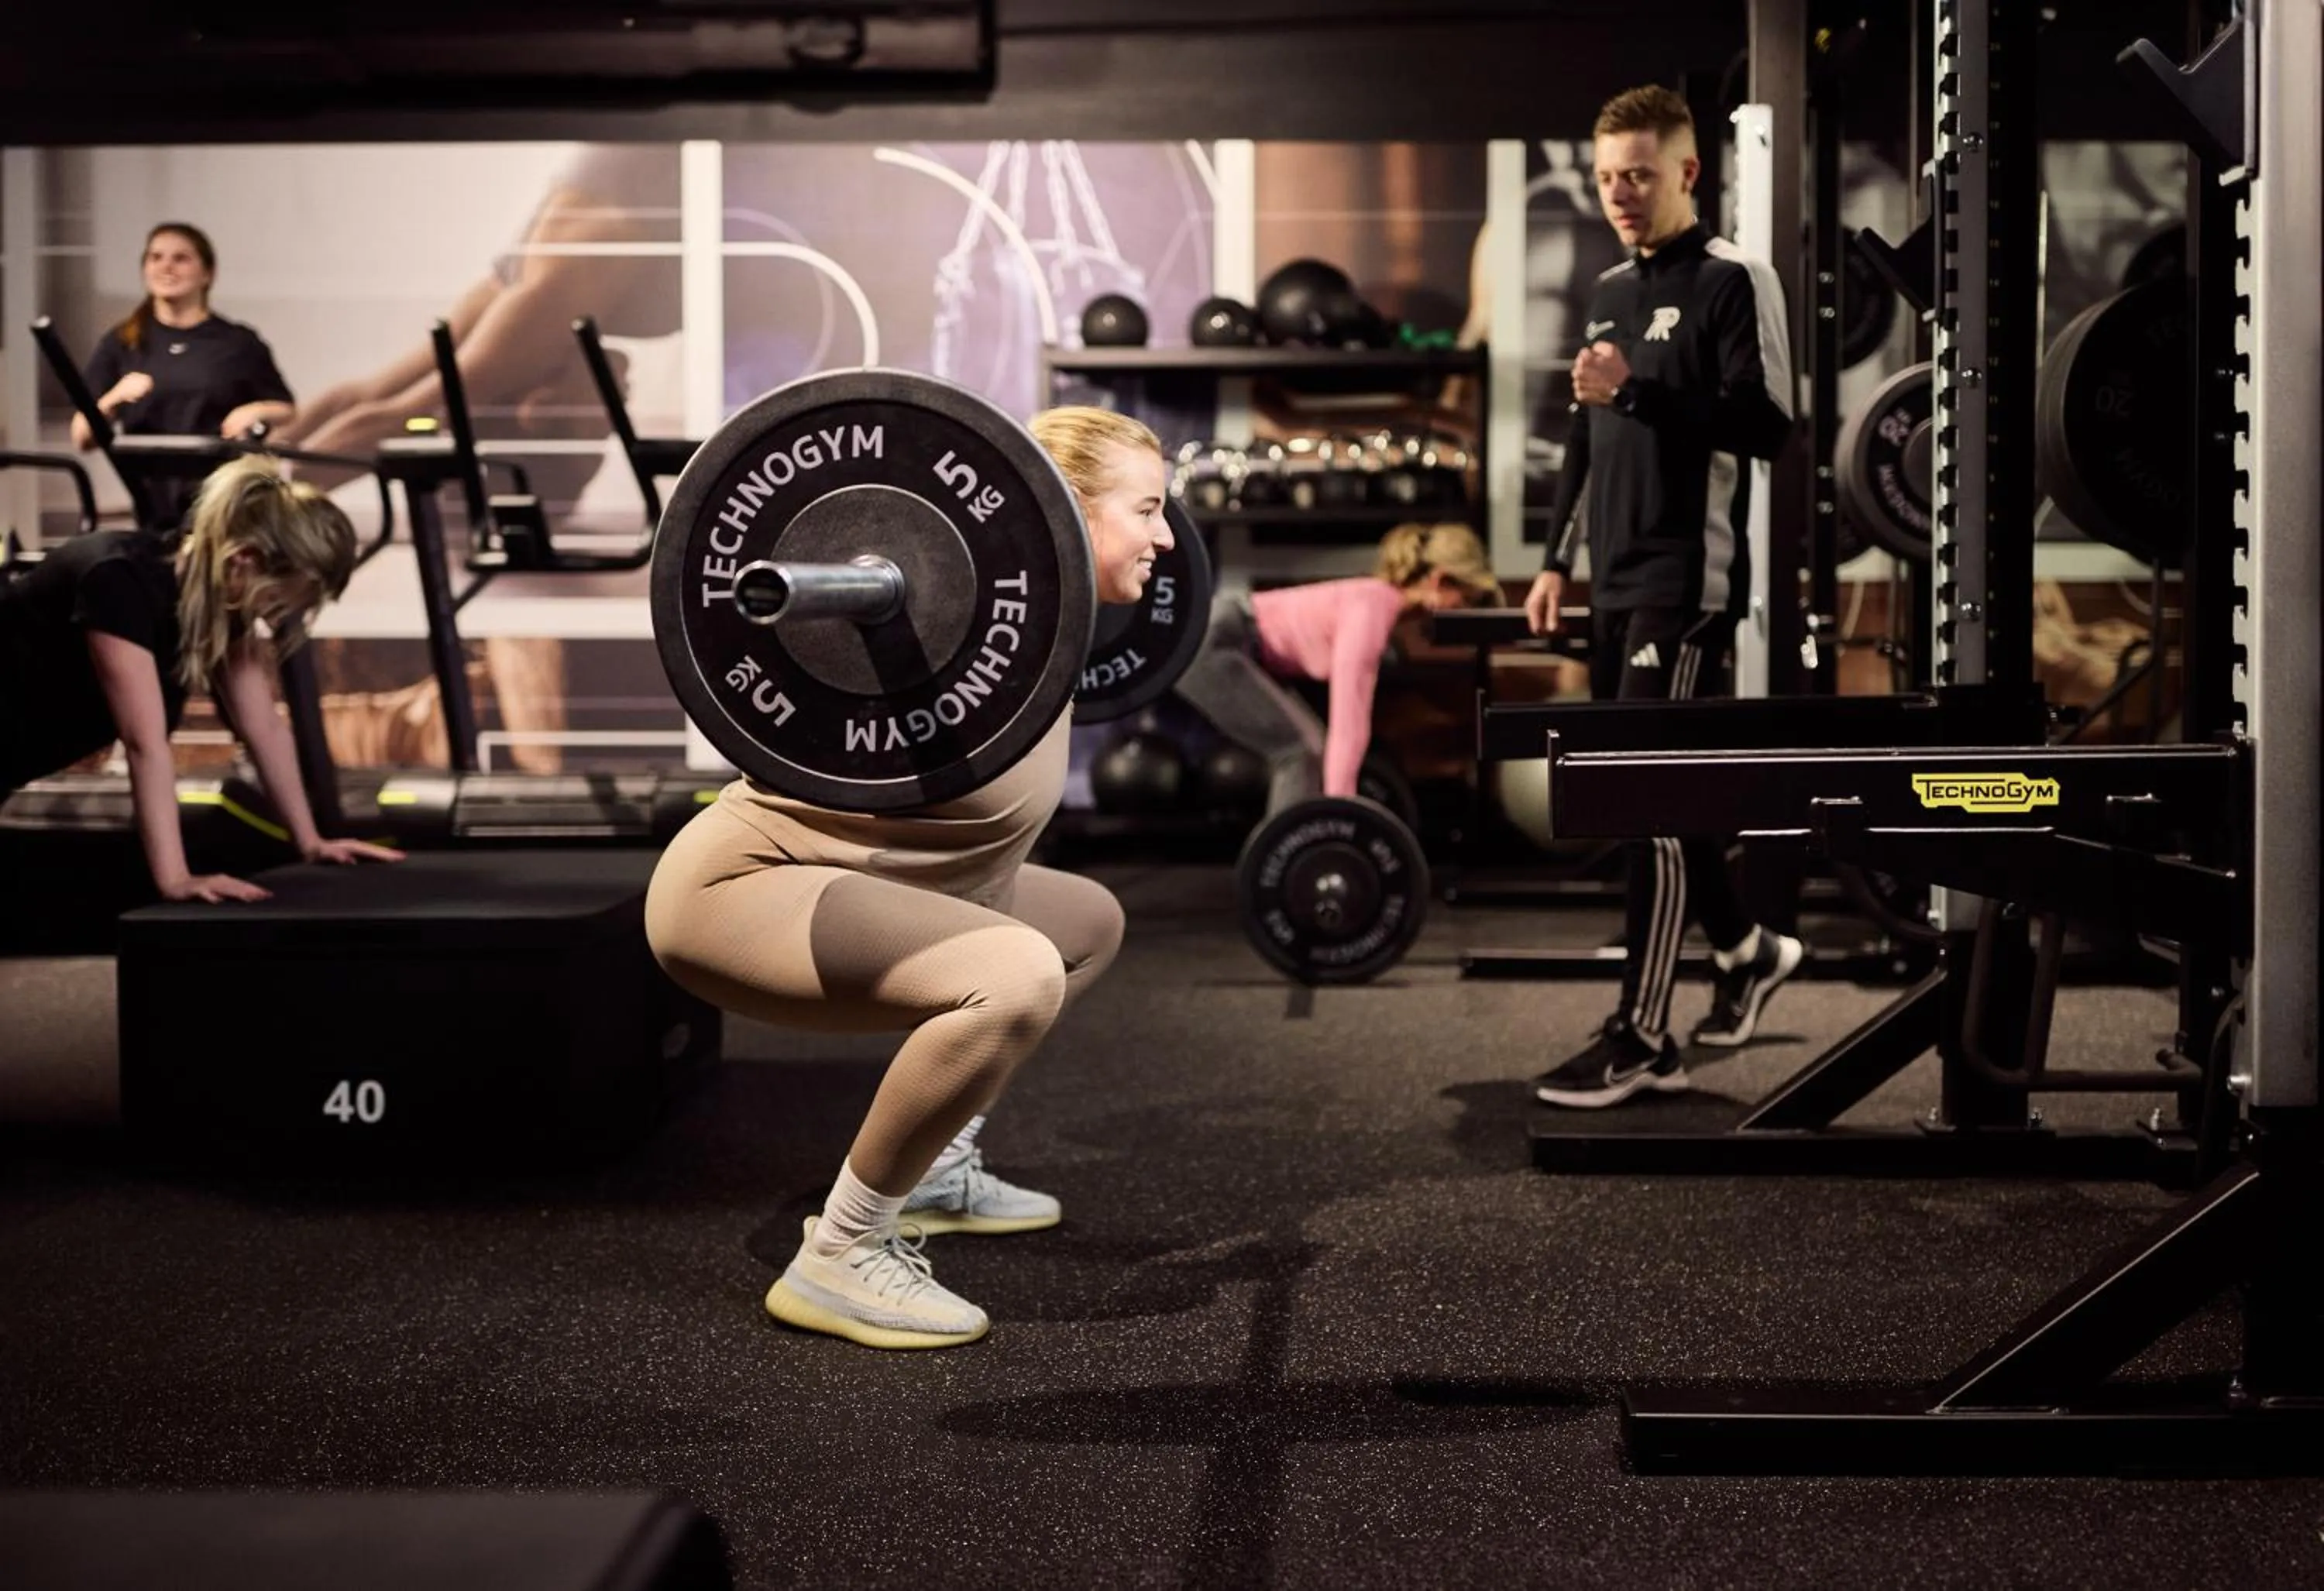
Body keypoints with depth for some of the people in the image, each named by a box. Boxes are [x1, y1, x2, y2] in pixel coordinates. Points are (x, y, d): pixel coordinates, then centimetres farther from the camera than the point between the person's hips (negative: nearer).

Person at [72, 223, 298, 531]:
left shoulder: (239, 343, 8)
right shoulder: (121, 344, 10)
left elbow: (289, 413, 13)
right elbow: (82, 439, 7)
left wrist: (256, 411, -8)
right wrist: (114, 399, -11)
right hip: (147, 506, 1)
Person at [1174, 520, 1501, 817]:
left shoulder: (1376, 599, 11)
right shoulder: (1373, 607, -18)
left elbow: (1351, 706, 20)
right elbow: (1348, 714, -24)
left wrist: (1341, 798, 25)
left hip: (1217, 638, 10)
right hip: (1208, 640, -10)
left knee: (1306, 746, 10)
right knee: (1302, 748, -11)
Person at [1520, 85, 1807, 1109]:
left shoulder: (1732, 282, -6)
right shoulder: (1610, 292, 17)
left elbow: (1766, 426, -16)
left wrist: (1639, 393, -23)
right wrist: (1558, 558, 18)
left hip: (1688, 582, -8)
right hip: (1617, 583, 8)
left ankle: (1638, 1038, -4)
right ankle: (1749, 951, 33)